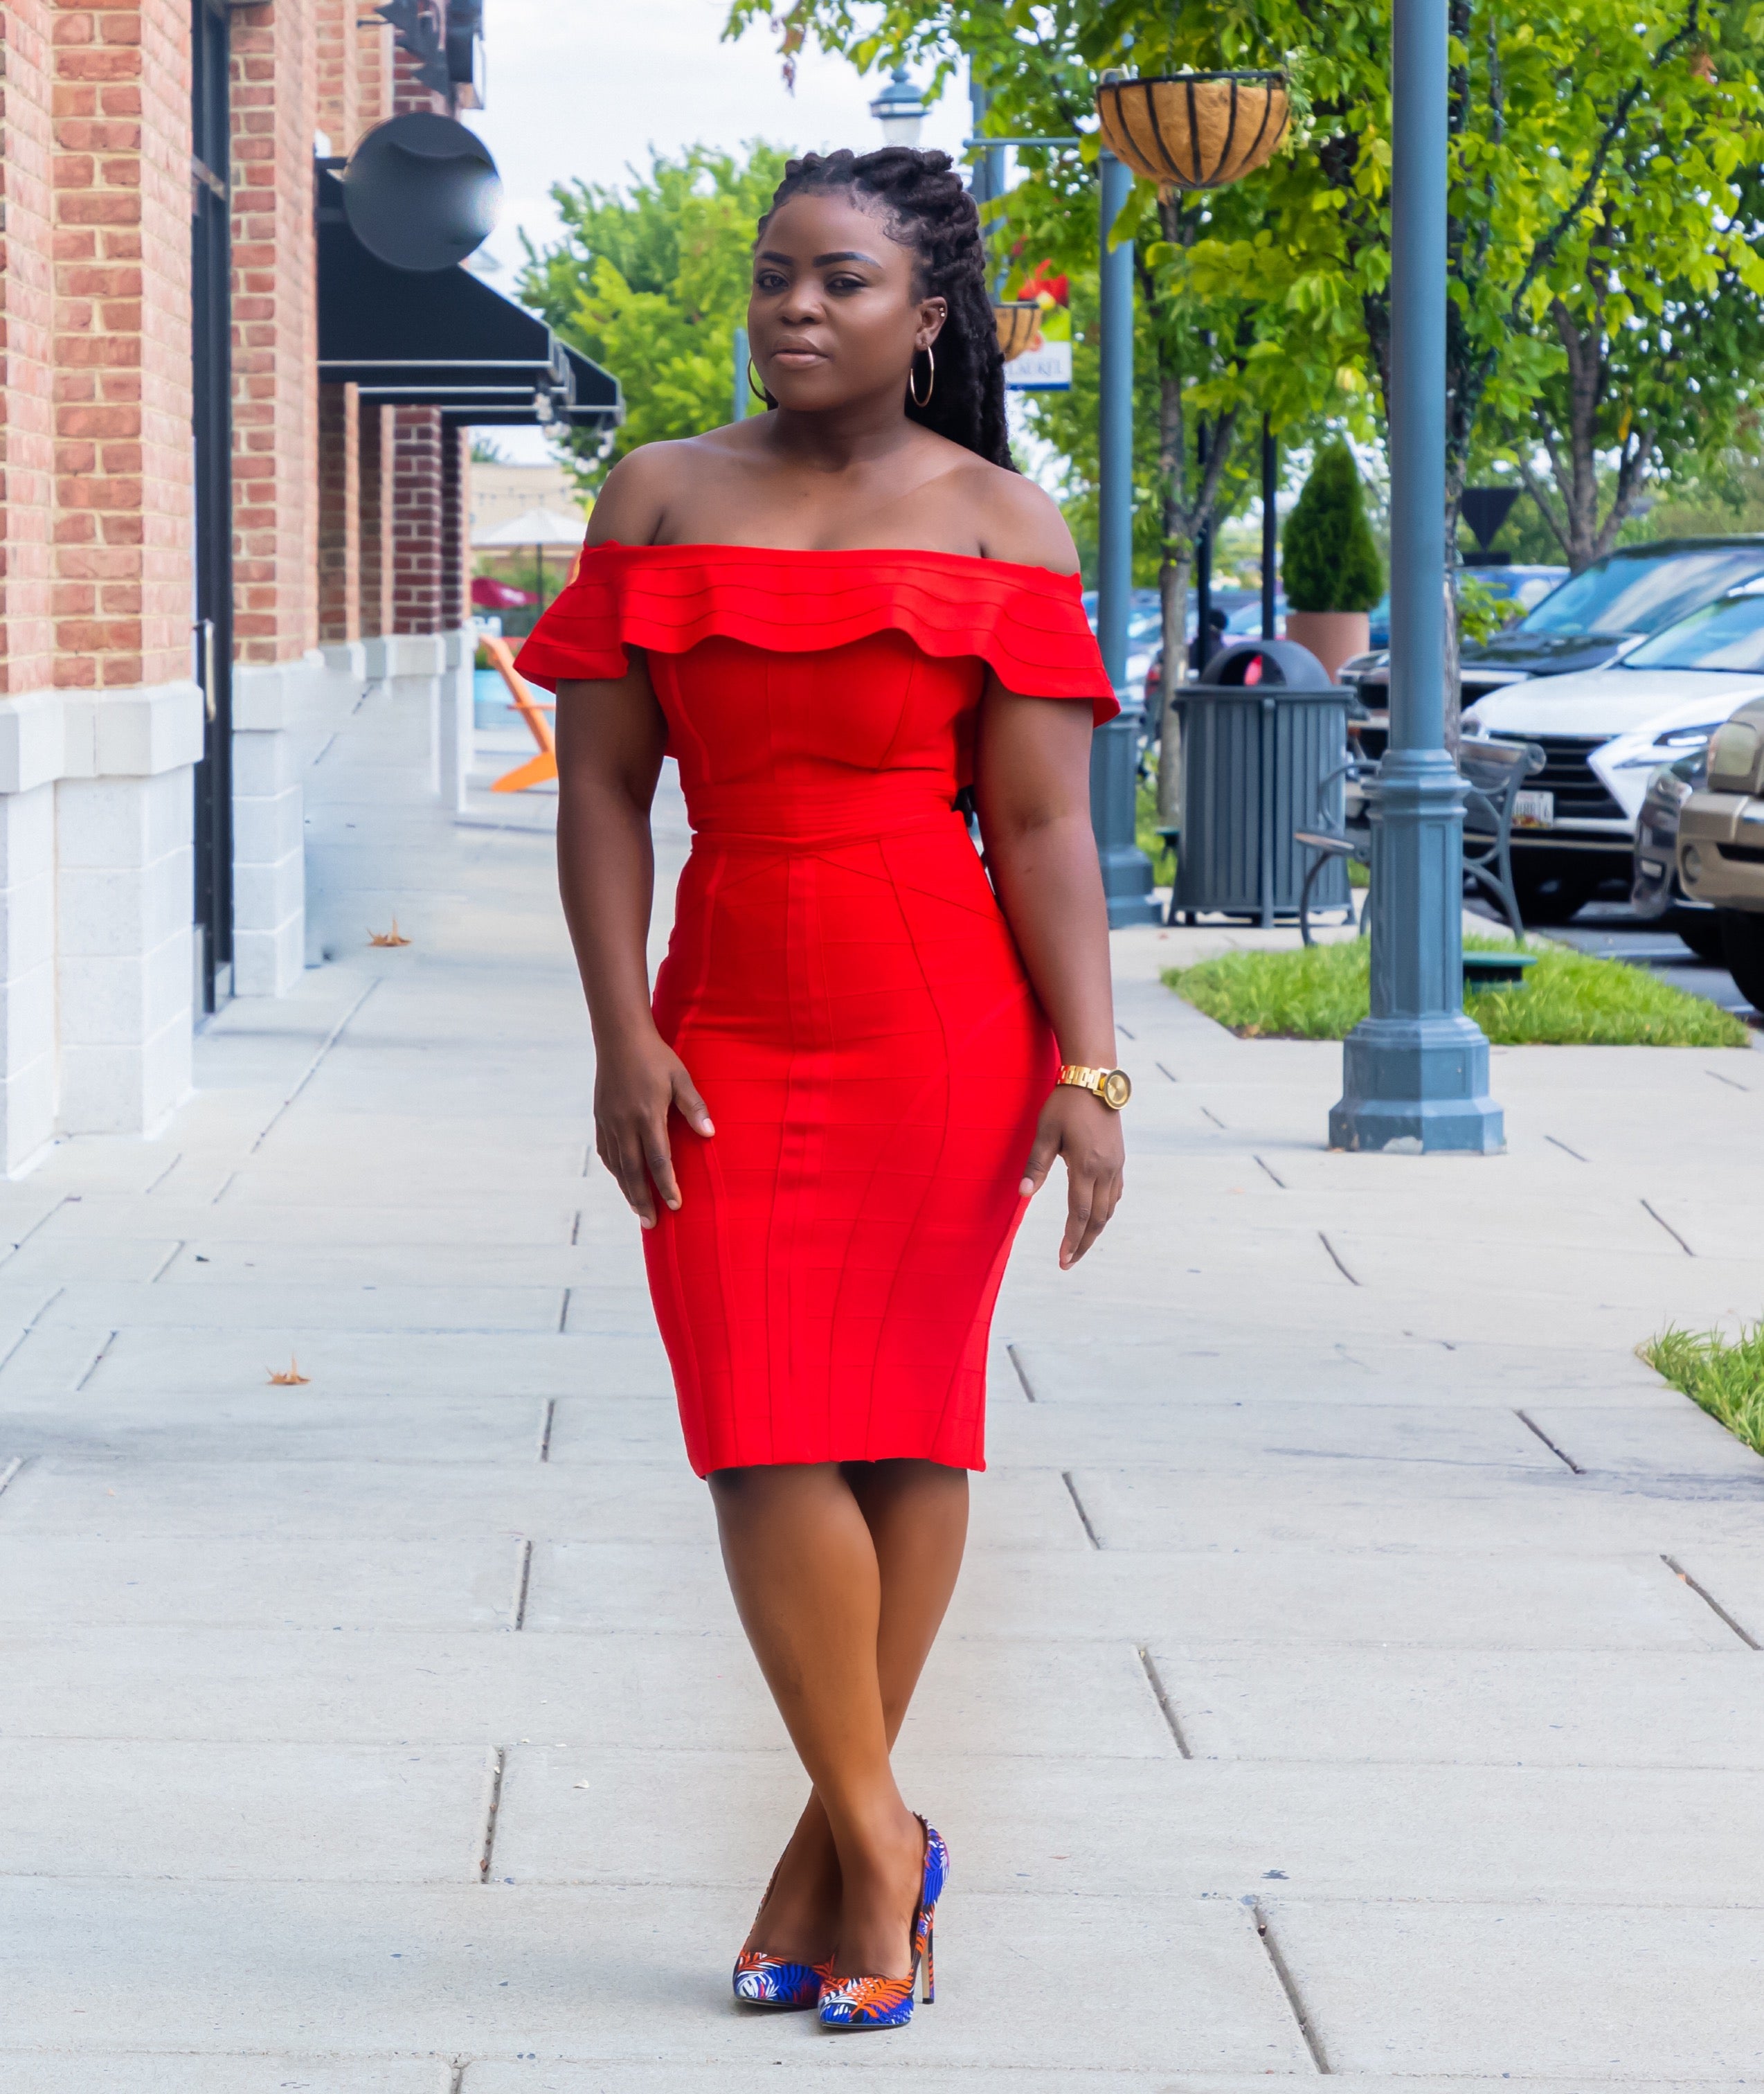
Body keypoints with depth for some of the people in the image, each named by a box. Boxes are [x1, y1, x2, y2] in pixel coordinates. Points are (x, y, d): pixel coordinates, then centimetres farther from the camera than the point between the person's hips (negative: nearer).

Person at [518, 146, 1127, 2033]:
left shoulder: (994, 520, 4)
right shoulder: (662, 496, 9)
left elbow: (1044, 823, -1)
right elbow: (603, 784, 5)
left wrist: (1086, 1068, -9)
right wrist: (622, 1035, -5)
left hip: (942, 1018, -1)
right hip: (729, 1014, 2)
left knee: (905, 1423, 3)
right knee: (763, 1439, -5)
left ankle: (838, 1833, 15)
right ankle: (881, 1843, 6)